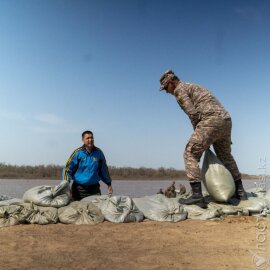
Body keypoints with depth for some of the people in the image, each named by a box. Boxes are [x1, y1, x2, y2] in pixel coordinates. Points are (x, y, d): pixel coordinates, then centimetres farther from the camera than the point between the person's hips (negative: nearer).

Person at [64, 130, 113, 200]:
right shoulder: (78, 152, -4)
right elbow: (68, 168, -4)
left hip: (94, 188, 2)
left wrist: (109, 184, 18)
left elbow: (104, 170, 15)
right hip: (79, 188, -2)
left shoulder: (98, 152, 4)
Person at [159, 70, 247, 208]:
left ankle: (197, 196, -12)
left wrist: (198, 133, 6)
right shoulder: (194, 88, 33)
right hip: (225, 120, 9)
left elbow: (193, 114, -7)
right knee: (225, 156, 25)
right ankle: (239, 191, 31)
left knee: (190, 154, -4)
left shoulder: (179, 90, 4)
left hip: (211, 121, -9)